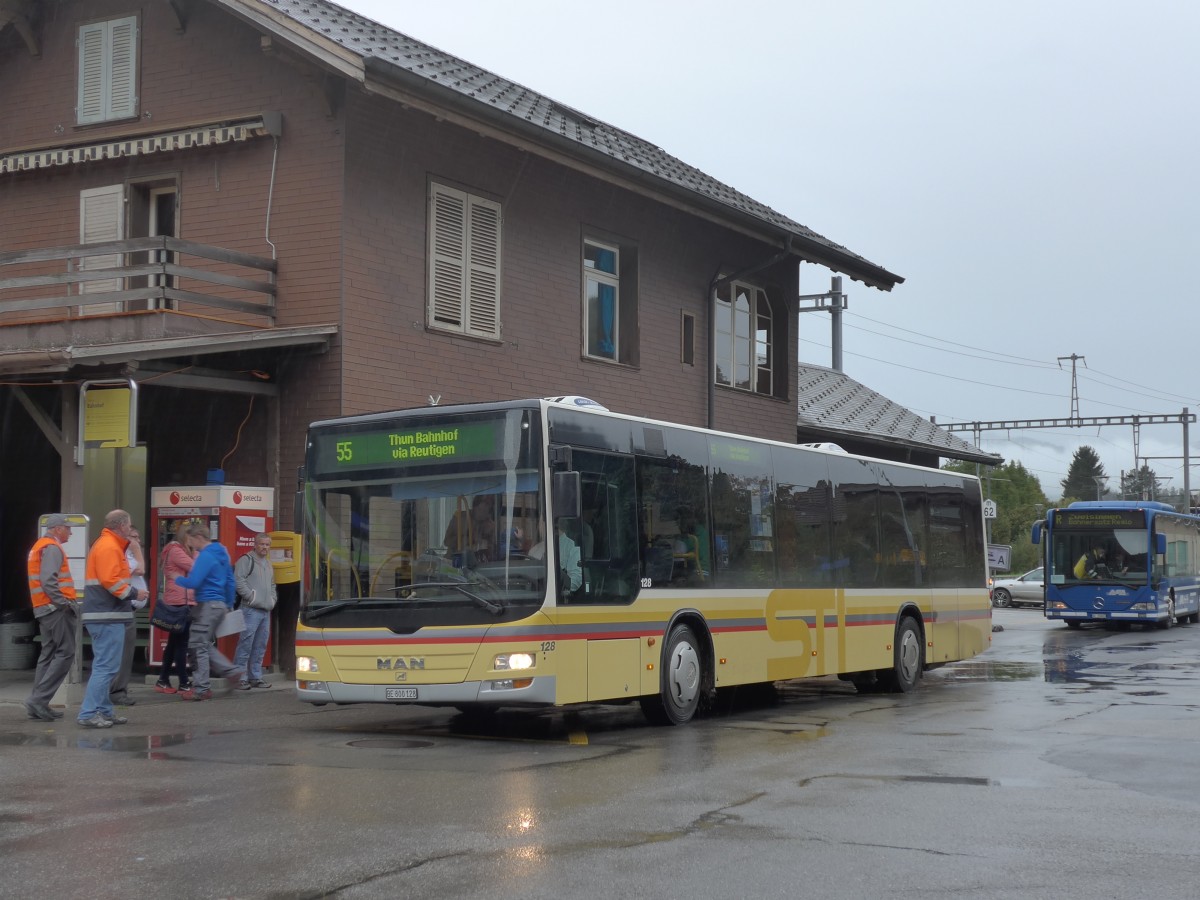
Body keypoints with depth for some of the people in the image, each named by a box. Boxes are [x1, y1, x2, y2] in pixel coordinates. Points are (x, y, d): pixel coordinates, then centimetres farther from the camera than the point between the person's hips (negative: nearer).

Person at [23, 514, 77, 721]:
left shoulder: (39, 546, 21)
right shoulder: (52, 548, -10)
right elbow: (48, 580, -22)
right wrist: (63, 603, -19)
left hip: (45, 609, 10)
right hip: (56, 609, -10)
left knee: (49, 654, 12)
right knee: (65, 653, -10)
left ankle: (38, 704, 11)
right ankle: (39, 699, -15)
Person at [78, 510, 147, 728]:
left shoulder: (107, 544, 20)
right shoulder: (109, 547, -13)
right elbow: (110, 580, -22)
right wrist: (134, 594, -13)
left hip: (104, 616, 11)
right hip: (108, 616, -11)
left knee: (104, 666, 15)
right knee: (107, 667, -11)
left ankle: (104, 711, 21)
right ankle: (89, 714, -12)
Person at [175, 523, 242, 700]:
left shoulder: (205, 556, -14)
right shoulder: (222, 554, 15)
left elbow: (193, 582, -22)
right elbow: (231, 582, 20)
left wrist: (177, 579, -3)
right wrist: (229, 605, 25)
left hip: (207, 605, -9)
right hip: (220, 605, 9)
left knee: (198, 647, -3)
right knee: (205, 645, 18)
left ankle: (201, 689, -1)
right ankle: (231, 671, 10)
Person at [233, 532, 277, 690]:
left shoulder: (268, 564, 22)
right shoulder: (246, 560, -5)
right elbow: (238, 581, -15)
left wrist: (272, 600, 16)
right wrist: (251, 597, -16)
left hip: (266, 611, 8)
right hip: (251, 610, -8)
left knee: (260, 646, 11)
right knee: (245, 644, -11)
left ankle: (255, 677, 17)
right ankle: (240, 678, -10)